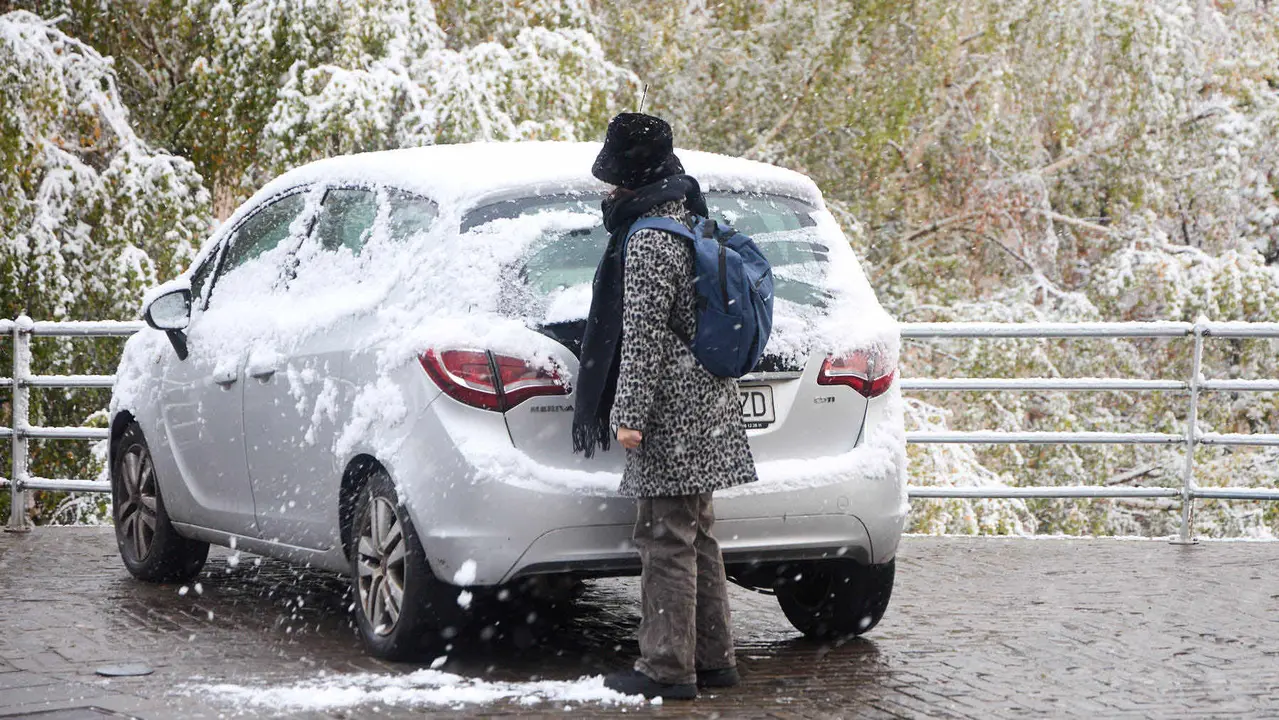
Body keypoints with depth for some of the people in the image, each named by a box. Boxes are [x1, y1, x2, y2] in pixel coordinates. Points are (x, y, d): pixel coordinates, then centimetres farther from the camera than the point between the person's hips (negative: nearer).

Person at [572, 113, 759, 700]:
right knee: (695, 536, 15)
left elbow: (645, 336, -20)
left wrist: (629, 414, -18)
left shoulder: (648, 241, -16)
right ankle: (712, 658, 20)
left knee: (665, 541, -5)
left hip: (671, 411, -10)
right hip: (706, 404, 10)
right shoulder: (689, 223, 14)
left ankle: (667, 668, -2)